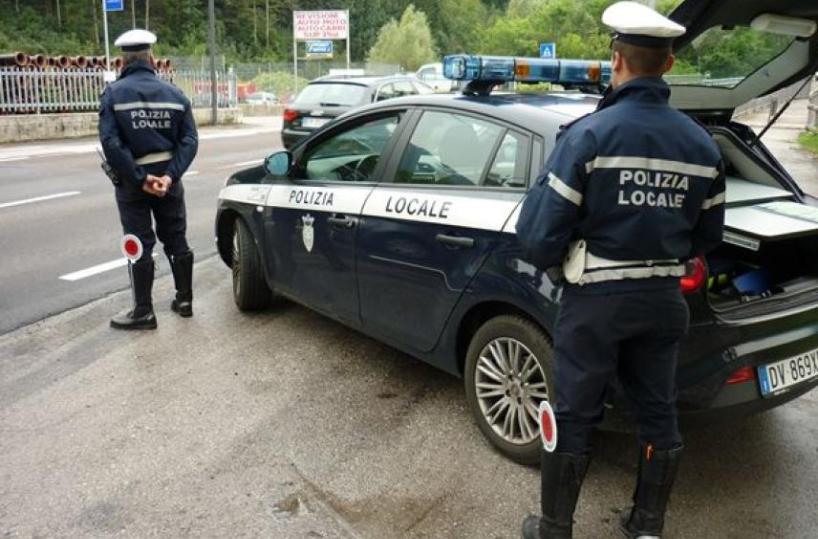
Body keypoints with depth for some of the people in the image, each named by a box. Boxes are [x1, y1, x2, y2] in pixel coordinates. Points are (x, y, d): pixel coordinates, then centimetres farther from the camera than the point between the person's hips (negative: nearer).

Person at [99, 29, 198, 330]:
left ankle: (143, 313, 8)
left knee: (140, 245, 3)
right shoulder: (174, 93, 1)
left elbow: (110, 142, -18)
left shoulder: (114, 93, -8)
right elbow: (189, 140, -7)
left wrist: (139, 178, -16)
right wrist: (170, 175, -13)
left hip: (132, 181, -3)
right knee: (176, 240, 14)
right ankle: (184, 300, 23)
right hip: (167, 177, 3)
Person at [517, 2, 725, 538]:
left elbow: (540, 233, -18)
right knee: (659, 413, 17)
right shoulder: (702, 143, 1)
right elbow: (708, 235, 10)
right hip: (663, 298, 5)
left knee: (575, 418, 9)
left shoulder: (589, 133, -17)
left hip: (596, 299, -4)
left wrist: (555, 261, 3)